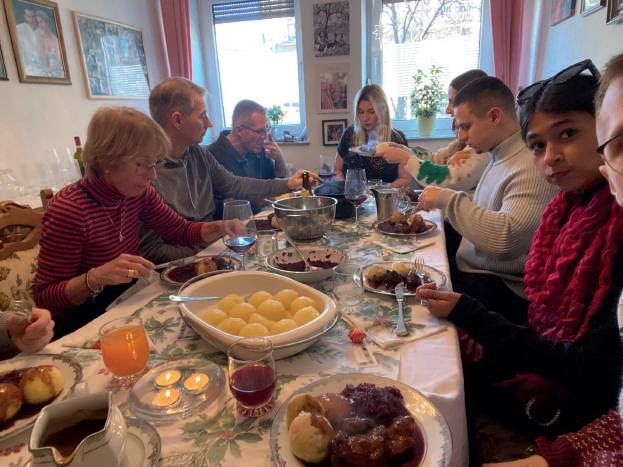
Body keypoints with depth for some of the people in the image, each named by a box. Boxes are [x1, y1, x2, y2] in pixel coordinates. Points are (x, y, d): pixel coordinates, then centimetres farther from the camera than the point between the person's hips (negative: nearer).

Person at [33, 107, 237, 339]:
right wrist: (95, 278, -35)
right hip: (83, 325, -6)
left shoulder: (138, 192, -6)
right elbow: (44, 297, -17)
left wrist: (220, 228, -11)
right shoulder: (68, 211, -25)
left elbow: (181, 231, 7)